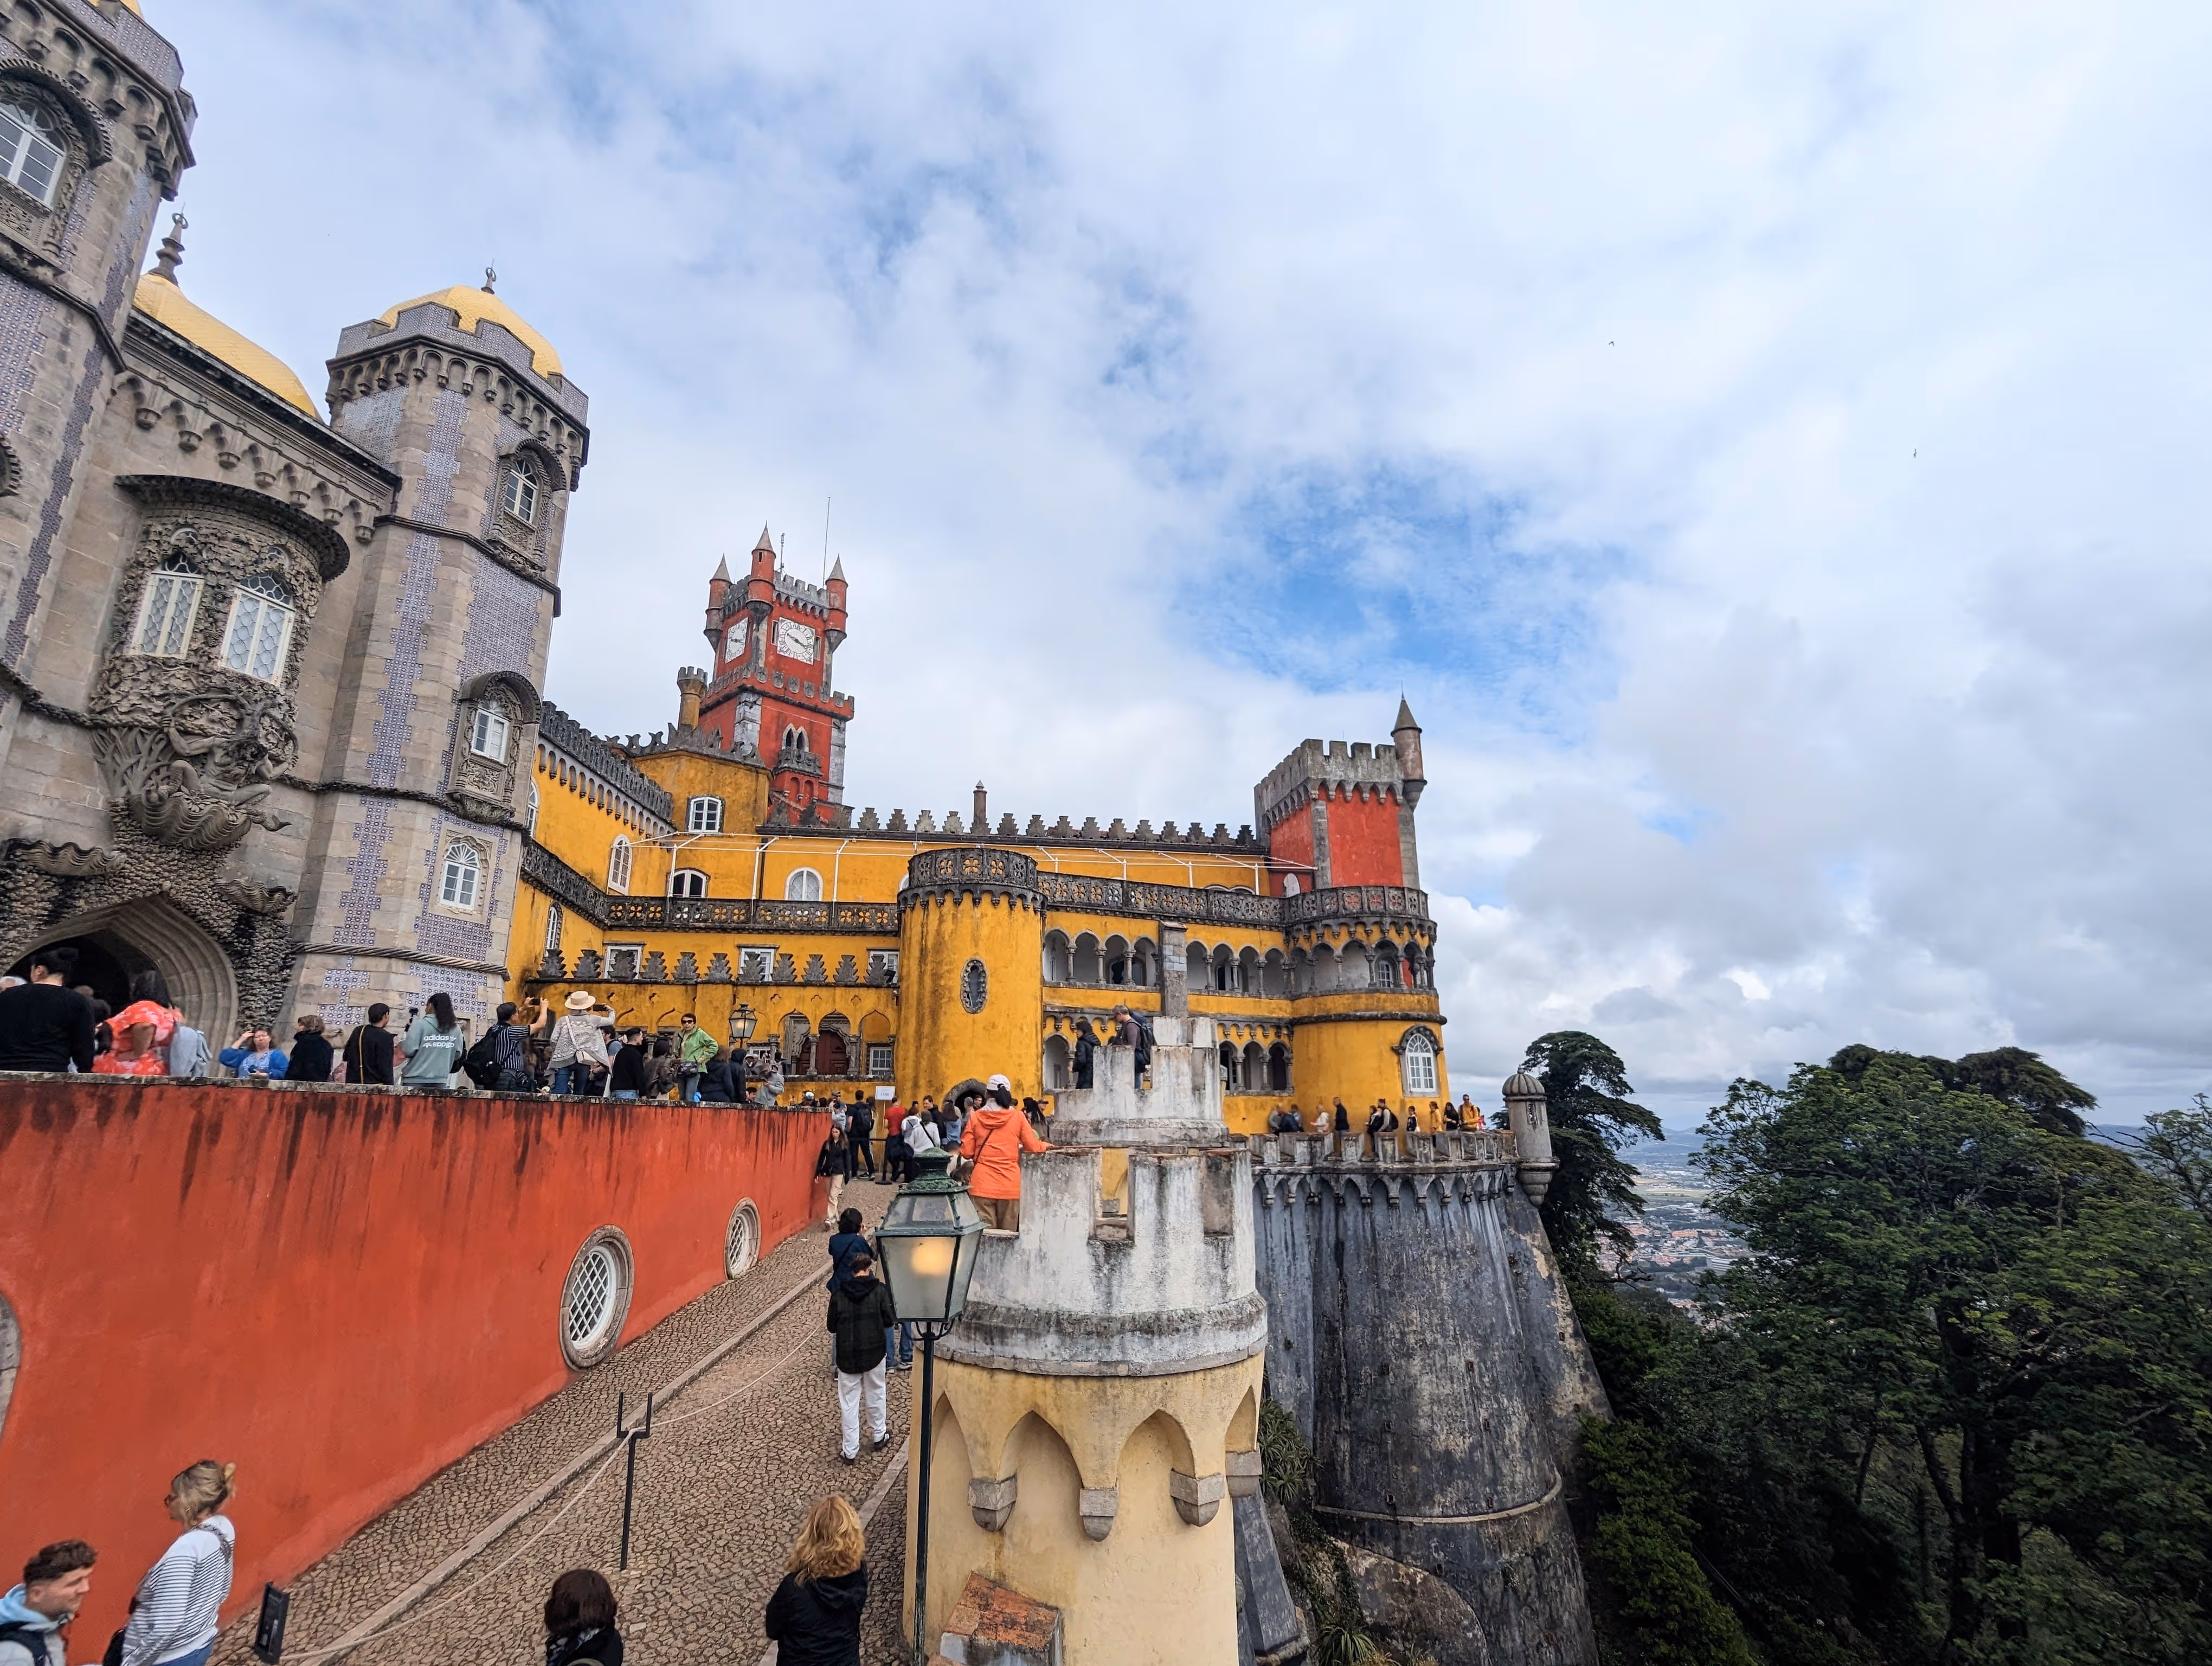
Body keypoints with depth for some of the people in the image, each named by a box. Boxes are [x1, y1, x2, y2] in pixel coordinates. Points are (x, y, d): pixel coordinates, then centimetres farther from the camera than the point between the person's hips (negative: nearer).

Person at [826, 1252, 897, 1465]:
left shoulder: (838, 1294, -6)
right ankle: (878, 1437, 35)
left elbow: (832, 1328, 1)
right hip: (874, 1353, 0)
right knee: (875, 1395, 20)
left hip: (847, 1355, 0)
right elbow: (890, 1320, -10)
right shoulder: (879, 1291, -11)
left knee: (849, 1403, 11)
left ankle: (850, 1450, 16)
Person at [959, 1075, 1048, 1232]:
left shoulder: (976, 1117, 1)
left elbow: (966, 1152, 2)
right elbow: (1034, 1147, -1)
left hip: (982, 1183, 0)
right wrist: (1046, 1146, 19)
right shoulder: (1017, 1117, 0)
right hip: (1009, 1184, 0)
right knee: (1007, 1235, 9)